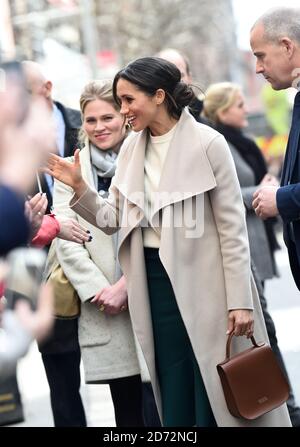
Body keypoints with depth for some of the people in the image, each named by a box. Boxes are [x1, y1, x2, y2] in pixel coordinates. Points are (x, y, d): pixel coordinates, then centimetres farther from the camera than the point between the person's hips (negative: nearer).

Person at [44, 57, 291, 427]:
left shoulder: (207, 144, -9)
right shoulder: (131, 148, 8)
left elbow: (232, 227, -9)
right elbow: (112, 220, 9)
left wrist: (240, 301, -12)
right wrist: (79, 188, -8)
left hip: (203, 282, -5)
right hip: (155, 281, 5)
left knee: (217, 398, 1)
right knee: (175, 396, 9)